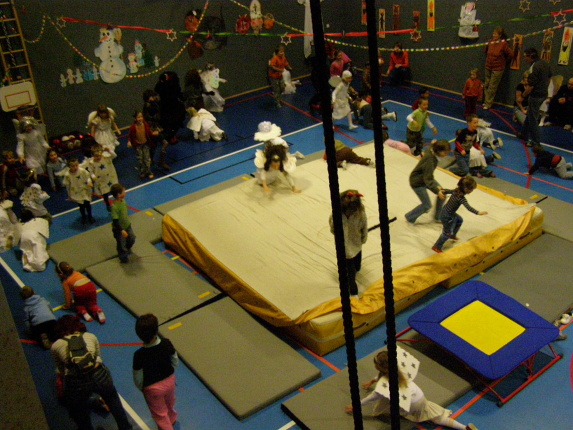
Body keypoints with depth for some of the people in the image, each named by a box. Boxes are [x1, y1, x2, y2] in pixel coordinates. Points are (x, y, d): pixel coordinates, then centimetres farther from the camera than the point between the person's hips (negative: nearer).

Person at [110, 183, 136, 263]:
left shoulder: (123, 201, -8)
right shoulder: (114, 207, -34)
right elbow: (115, 221, -30)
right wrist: (122, 230, -28)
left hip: (127, 226, 8)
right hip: (119, 229, -8)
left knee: (132, 238, 24)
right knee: (122, 244, 13)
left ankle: (127, 249, 55)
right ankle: (124, 258, 37)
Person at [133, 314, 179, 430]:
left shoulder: (139, 355, -34)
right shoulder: (167, 343, -25)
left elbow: (138, 379, -19)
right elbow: (175, 361, -7)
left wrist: (141, 387, 3)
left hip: (153, 388, -4)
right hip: (170, 380, 4)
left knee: (160, 414, 22)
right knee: (169, 404, 35)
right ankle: (172, 420, 63)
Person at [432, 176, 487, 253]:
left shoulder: (456, 191, -7)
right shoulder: (461, 198, -32)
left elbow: (448, 191, 12)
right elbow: (469, 208, -41)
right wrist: (478, 212, -47)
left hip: (448, 212, 9)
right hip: (447, 217, -9)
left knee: (459, 220, 32)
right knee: (447, 233, 7)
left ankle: (452, 235, 50)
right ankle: (436, 247, 20)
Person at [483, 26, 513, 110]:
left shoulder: (503, 44, -17)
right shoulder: (490, 42, -1)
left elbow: (511, 54, -13)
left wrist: (505, 61, 0)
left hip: (497, 69, -6)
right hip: (488, 67, 6)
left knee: (492, 87, 0)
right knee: (487, 85, 13)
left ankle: (488, 103, 7)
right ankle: (487, 101, 26)